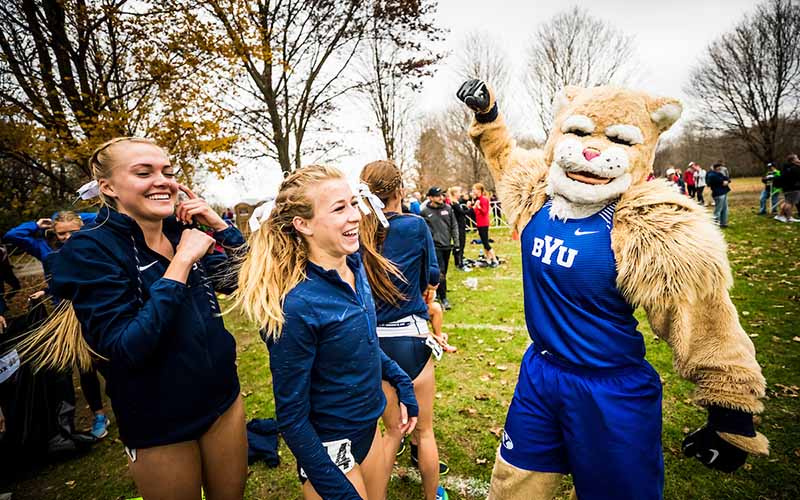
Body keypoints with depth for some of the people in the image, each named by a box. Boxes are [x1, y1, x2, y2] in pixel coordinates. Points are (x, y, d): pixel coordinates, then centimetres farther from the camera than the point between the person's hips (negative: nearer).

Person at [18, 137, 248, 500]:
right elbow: (125, 349, -26)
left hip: (223, 400, 5)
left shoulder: (182, 232, -2)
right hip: (159, 428, -4)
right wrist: (181, 262, -27)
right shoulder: (90, 250, -16)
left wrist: (220, 226, -9)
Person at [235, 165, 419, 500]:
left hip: (369, 426, 7)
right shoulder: (297, 306, -29)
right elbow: (291, 418, -19)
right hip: (328, 447, -6)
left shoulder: (355, 266, -8)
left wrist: (401, 383, 8)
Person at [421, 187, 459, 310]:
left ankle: (438, 293, 31)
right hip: (435, 246, -5)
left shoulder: (448, 208, 5)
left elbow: (454, 225, 10)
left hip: (447, 245, 5)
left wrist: (456, 241, 6)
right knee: (440, 272, -9)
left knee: (444, 271, 14)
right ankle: (443, 298, -1)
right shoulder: (425, 211, -7)